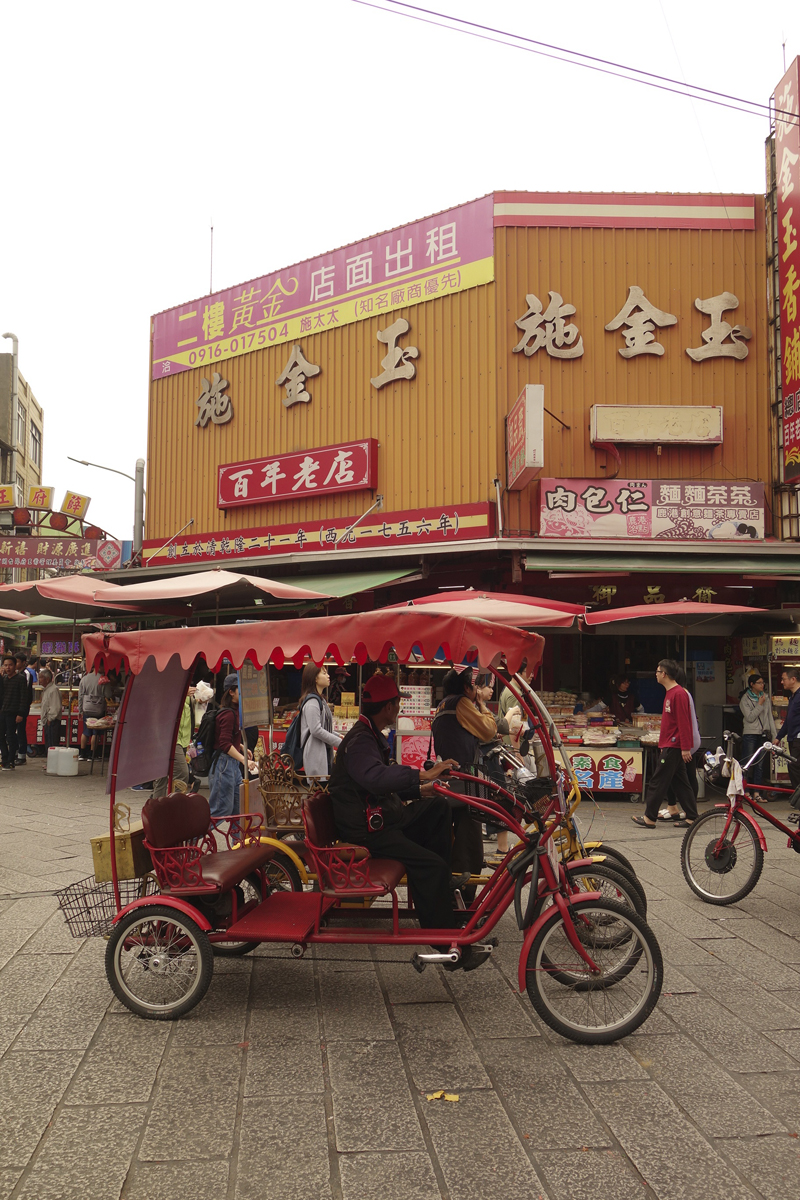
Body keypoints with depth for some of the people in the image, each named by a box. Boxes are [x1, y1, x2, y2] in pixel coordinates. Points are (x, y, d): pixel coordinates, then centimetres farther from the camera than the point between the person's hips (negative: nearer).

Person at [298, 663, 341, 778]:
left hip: (324, 753, 10)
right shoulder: (312, 701, -13)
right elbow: (316, 730, -20)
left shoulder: (319, 700, 19)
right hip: (316, 754, -10)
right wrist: (340, 742, -15)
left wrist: (338, 736, 10)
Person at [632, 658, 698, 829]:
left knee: (658, 781, -7)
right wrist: (663, 745, 23)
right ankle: (691, 817, 13)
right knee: (680, 782, 11)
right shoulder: (671, 693, 16)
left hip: (673, 747, -10)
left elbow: (683, 722, -20)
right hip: (669, 746, 10)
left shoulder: (679, 693, -16)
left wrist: (685, 748, -22)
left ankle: (650, 818, -3)